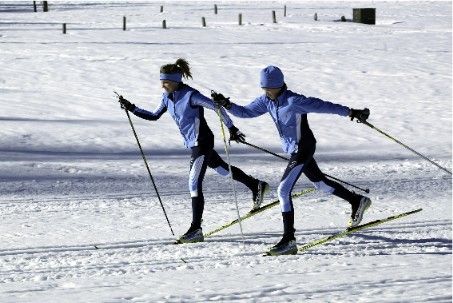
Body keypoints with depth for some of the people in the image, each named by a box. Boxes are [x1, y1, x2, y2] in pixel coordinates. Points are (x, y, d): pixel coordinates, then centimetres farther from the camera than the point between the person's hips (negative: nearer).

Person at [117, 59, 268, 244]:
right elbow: (154, 116, 15)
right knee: (223, 169, 26)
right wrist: (132, 108, 6)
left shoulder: (190, 95, -22)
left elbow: (217, 108, -19)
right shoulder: (168, 97, 3)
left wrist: (231, 129, -15)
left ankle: (196, 229, -15)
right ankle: (257, 186, 46)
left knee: (194, 183, -14)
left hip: (202, 142, -9)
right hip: (193, 144, 9)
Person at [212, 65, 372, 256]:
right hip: (294, 149, 9)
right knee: (320, 182, 25)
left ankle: (289, 241, -13)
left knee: (283, 191, -15)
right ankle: (357, 201, 44)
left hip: (303, 149, -9)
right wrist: (227, 105, -16)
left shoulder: (294, 101, -24)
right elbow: (245, 112, 2)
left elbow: (322, 106, -21)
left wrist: (351, 112, -18)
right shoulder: (267, 101, -1)